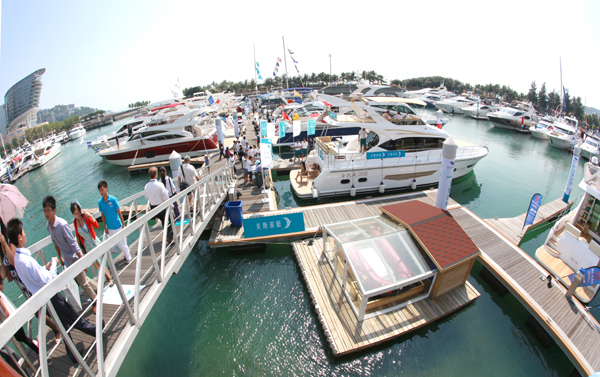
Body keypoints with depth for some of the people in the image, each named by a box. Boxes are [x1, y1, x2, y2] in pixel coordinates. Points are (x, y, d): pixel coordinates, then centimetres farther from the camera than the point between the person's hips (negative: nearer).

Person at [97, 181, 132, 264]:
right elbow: (103, 215, 4)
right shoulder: (100, 202, -5)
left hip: (118, 226, -4)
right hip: (109, 228, 4)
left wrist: (123, 224, -5)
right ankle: (125, 255, 35)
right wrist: (105, 228, 7)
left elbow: (119, 213, -9)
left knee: (122, 243, 6)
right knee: (117, 244, 15)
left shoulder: (113, 199, -16)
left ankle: (128, 257, 25)